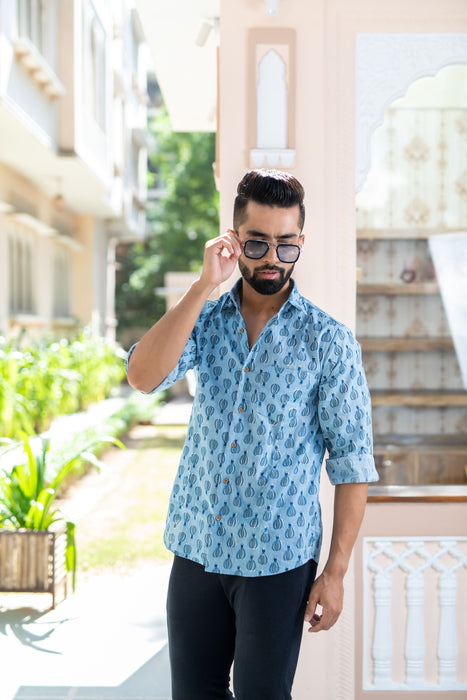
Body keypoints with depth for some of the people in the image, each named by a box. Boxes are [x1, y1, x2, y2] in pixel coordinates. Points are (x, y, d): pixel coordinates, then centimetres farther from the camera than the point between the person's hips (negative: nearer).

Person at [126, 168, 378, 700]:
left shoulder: (329, 342, -7)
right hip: (196, 549, 4)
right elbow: (143, 376, -16)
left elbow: (352, 462, -6)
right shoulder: (204, 321, 3)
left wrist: (335, 571, -9)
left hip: (278, 560, -3)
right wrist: (204, 285, -20)